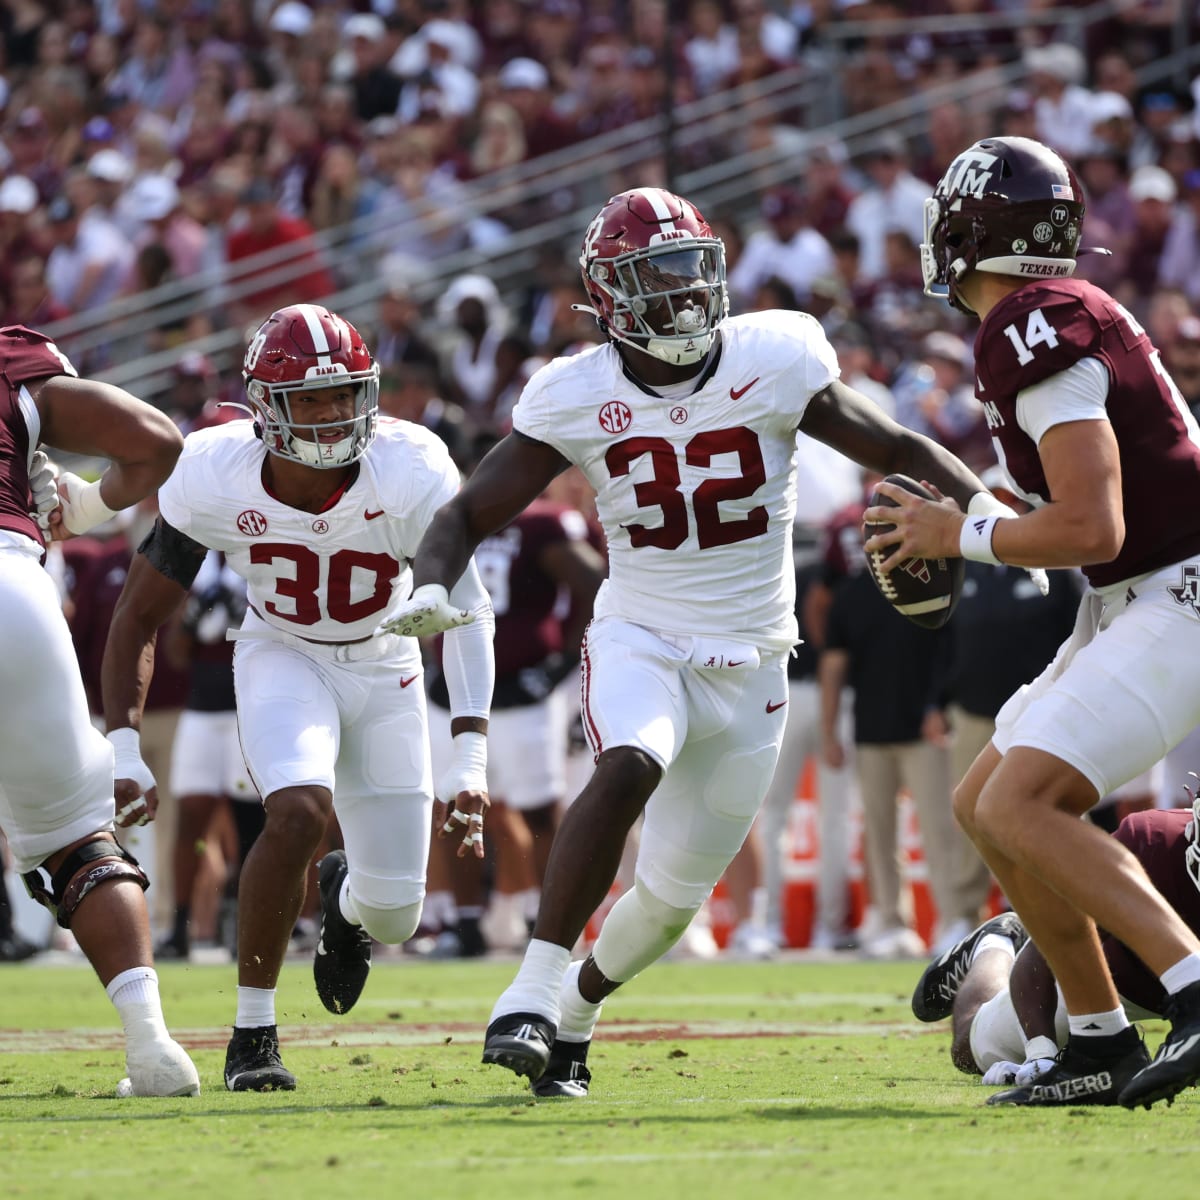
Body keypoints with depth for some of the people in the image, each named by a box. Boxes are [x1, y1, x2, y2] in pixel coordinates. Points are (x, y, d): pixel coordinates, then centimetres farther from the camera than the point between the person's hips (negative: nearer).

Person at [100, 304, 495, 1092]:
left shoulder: (413, 476, -29)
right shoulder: (213, 481, -25)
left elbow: (467, 611, -32)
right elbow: (141, 616, -13)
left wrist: (470, 763, -42)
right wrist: (124, 747, -23)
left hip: (384, 672, 1)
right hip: (283, 660, -1)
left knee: (395, 916, 1)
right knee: (300, 811, -32)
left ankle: (346, 893, 44)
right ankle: (252, 1035, -17)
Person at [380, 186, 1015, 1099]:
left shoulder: (773, 363, -10)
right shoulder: (577, 397, -8)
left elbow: (897, 450, -2)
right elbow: (470, 515, -3)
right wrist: (432, 588, -24)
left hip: (749, 663, 2)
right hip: (640, 639, -2)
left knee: (676, 893, 7)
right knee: (630, 767, -34)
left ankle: (576, 1011, 35)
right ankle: (533, 990, -29)